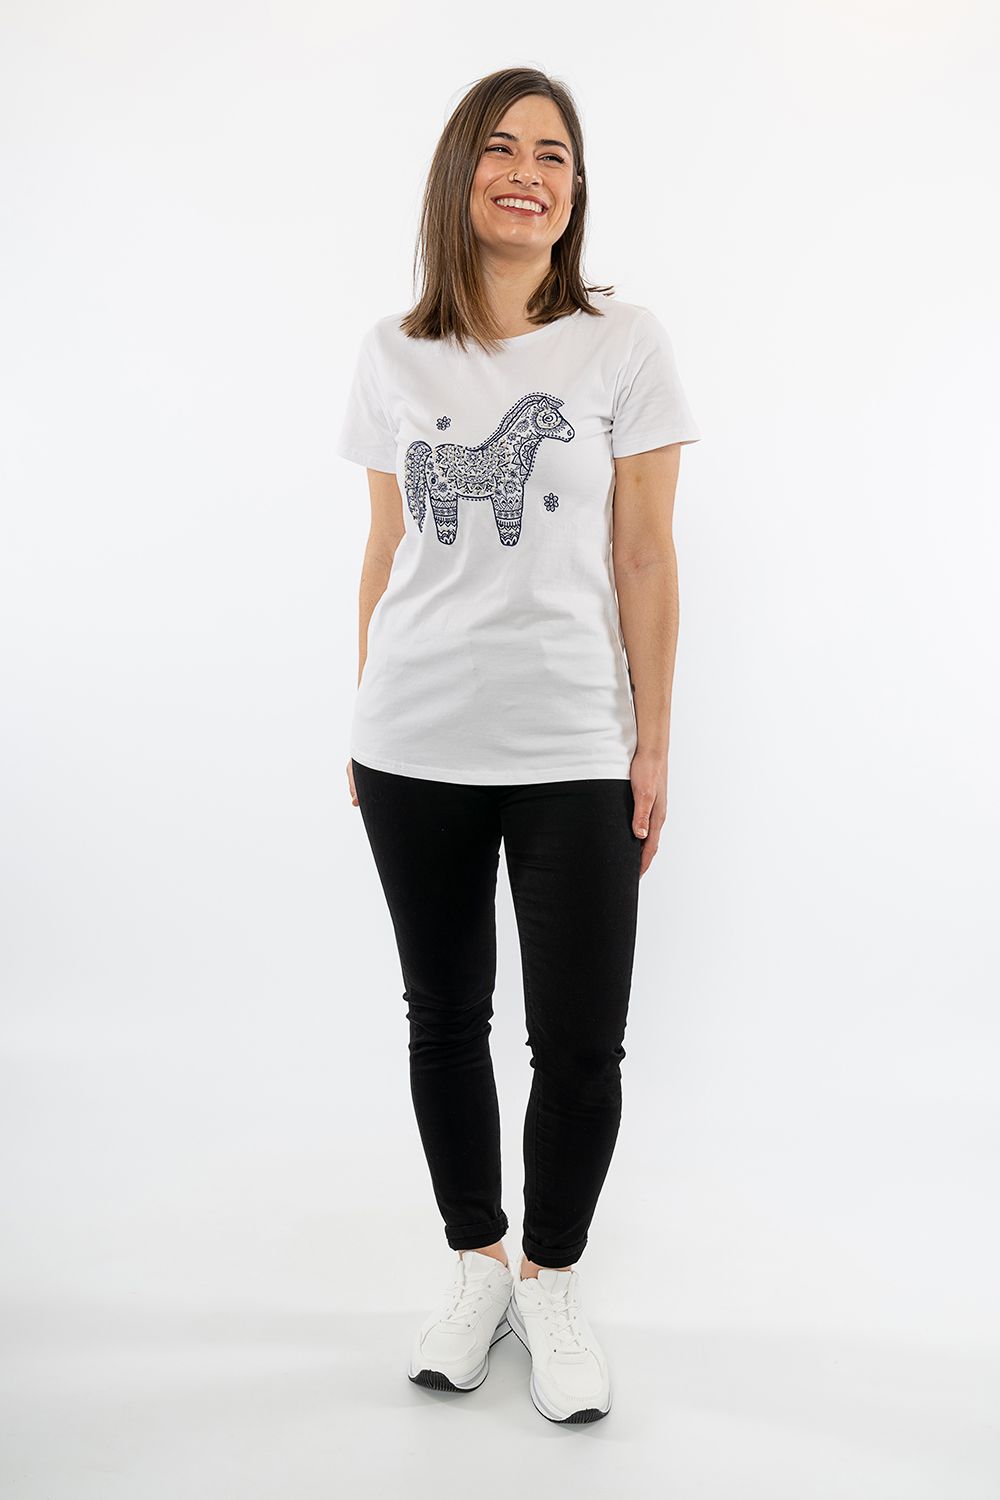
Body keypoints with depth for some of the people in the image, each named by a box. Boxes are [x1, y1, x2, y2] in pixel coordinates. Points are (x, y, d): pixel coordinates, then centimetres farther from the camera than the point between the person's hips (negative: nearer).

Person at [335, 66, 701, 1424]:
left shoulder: (626, 346, 0)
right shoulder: (395, 355, 7)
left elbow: (645, 562, -1)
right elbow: (385, 551, 11)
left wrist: (654, 750, -3)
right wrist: (363, 727, 10)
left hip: (572, 751, -2)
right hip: (416, 748, 3)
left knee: (580, 1043, 0)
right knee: (445, 1018, 12)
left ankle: (552, 1281, 24)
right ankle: (477, 1268, 31)